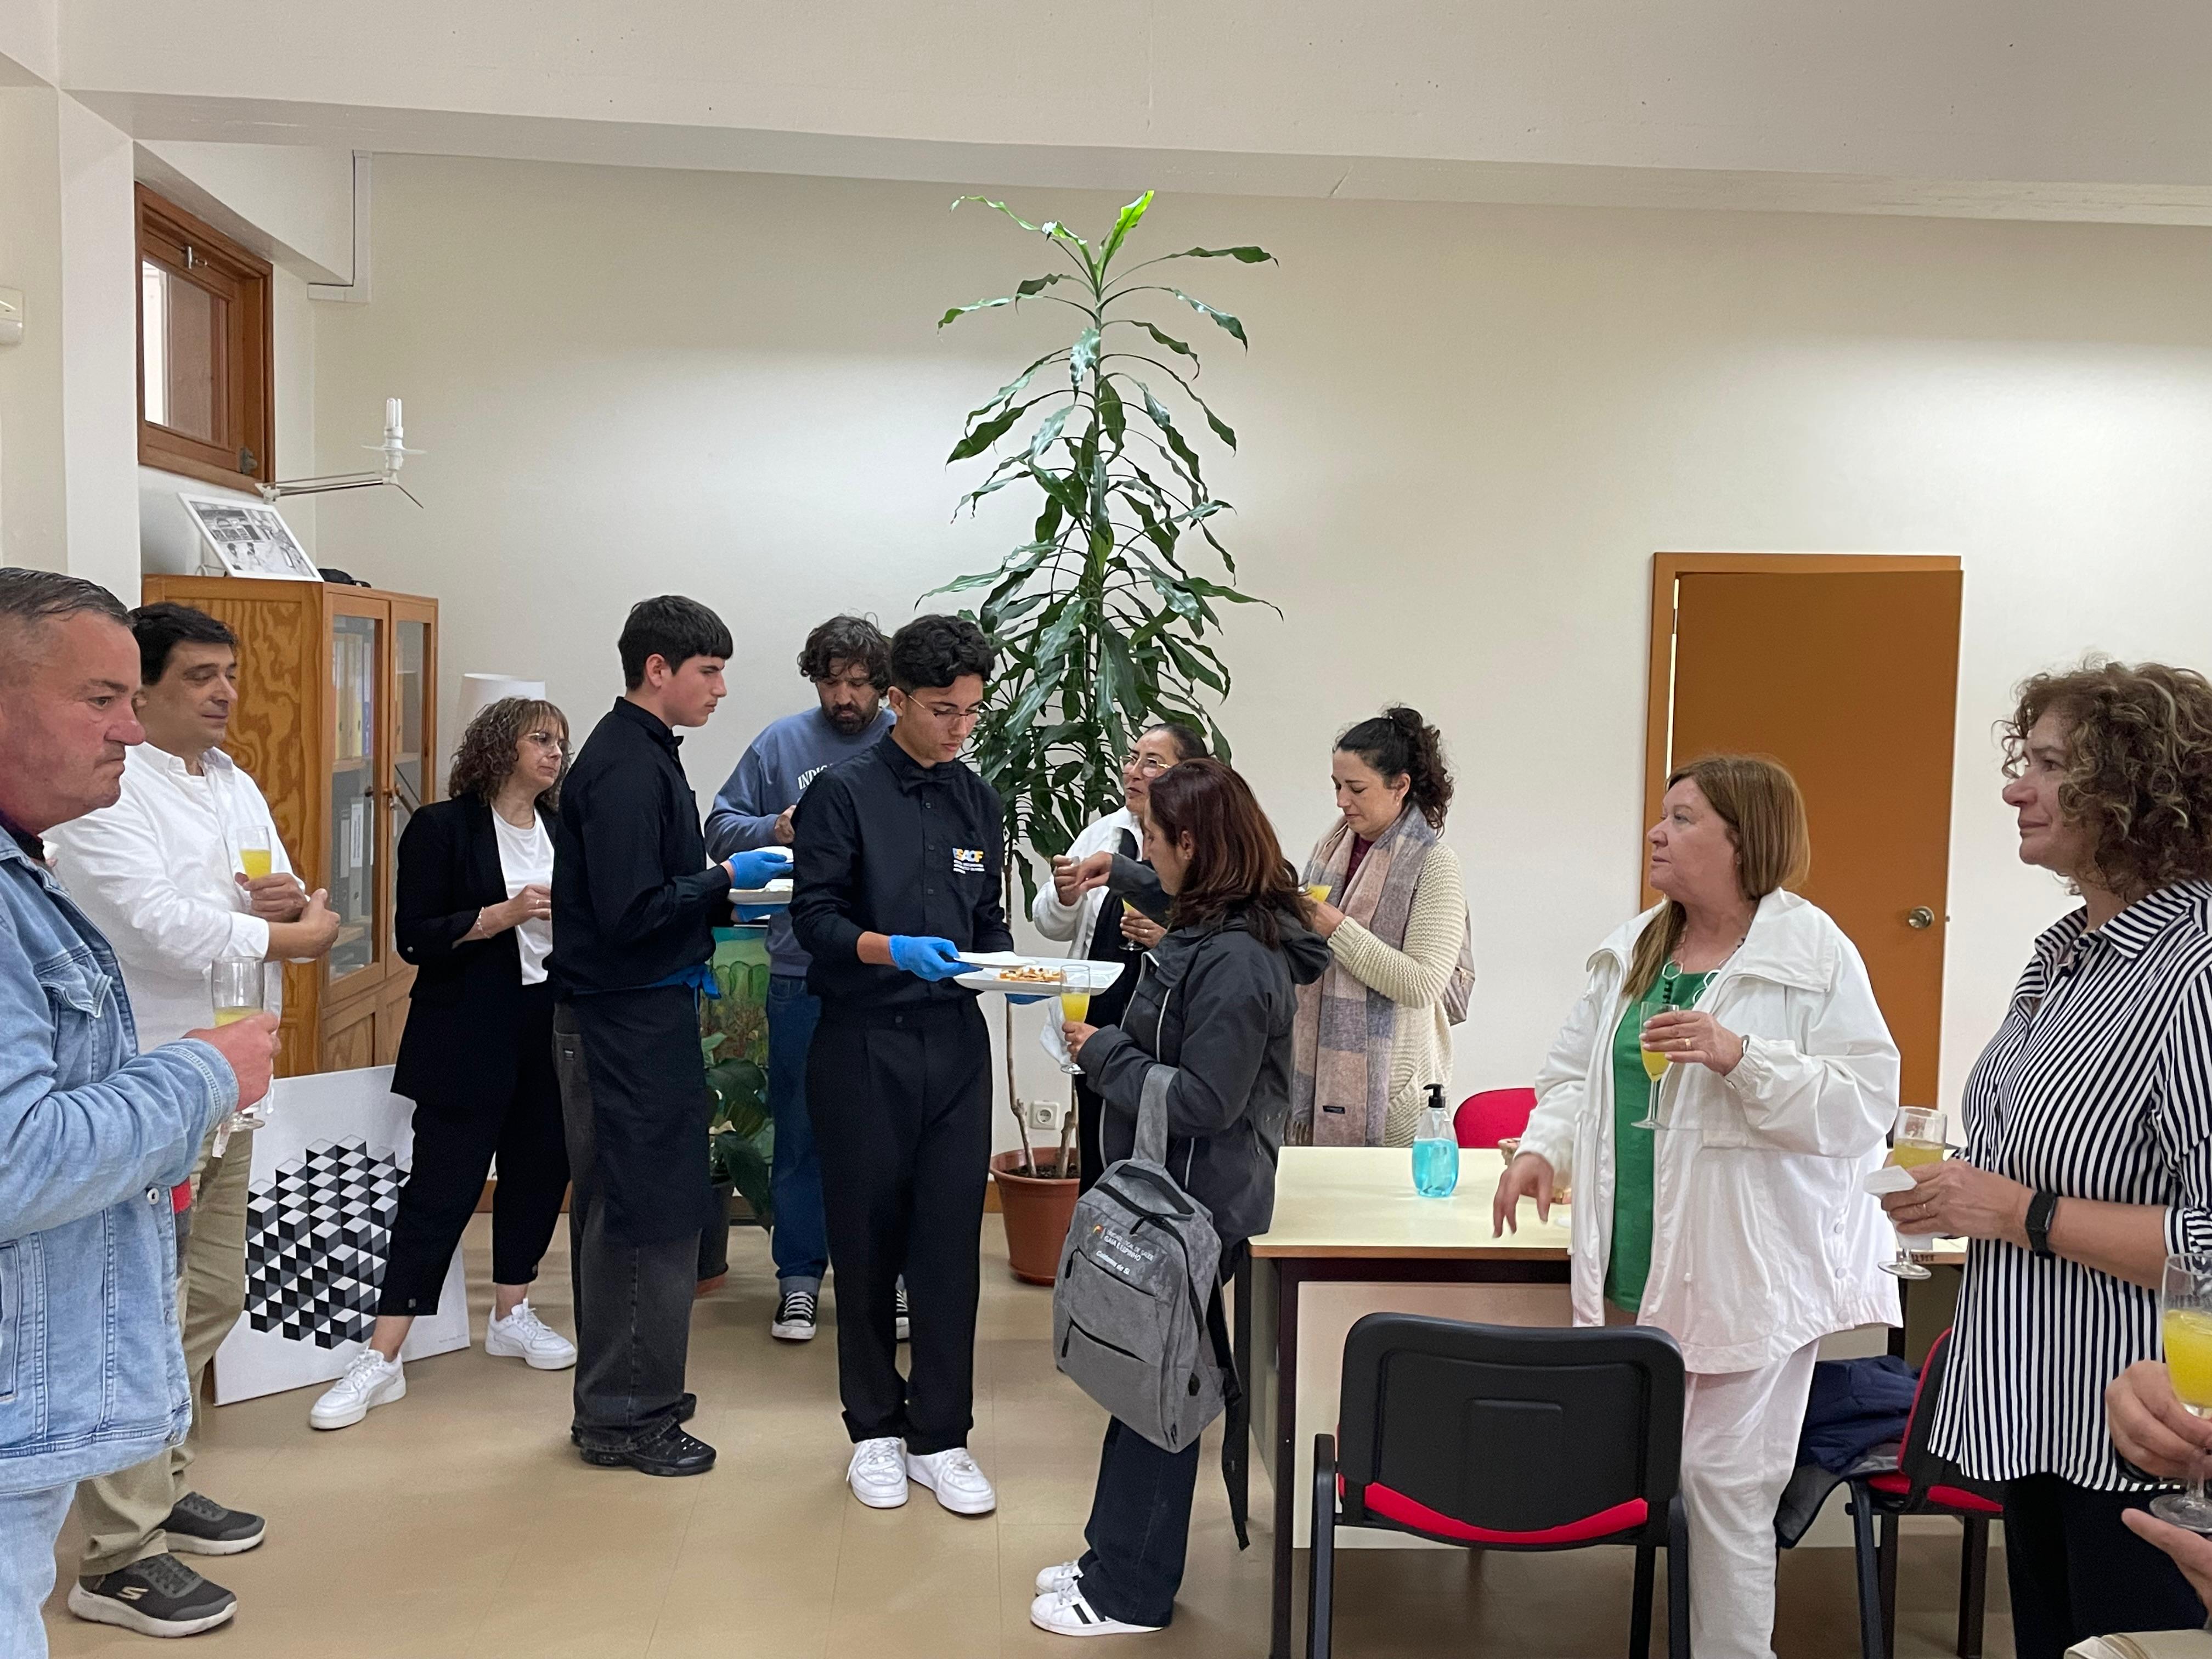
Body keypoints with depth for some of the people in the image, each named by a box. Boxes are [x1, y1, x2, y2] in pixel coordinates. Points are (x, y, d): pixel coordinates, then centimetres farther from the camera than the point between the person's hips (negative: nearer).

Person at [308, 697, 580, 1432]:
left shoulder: (563, 832, 10)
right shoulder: (442, 827, -6)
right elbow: (414, 937, -10)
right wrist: (499, 917, -20)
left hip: (552, 1034, 6)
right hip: (468, 1041, -5)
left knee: (539, 1171, 11)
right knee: (441, 1188, -4)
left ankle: (512, 1315, 31)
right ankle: (382, 1358, 4)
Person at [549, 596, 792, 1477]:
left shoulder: (639, 753, 13)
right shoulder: (628, 767, -18)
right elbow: (631, 911, -23)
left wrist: (721, 897, 9)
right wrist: (725, 880, -13)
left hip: (635, 1015, 10)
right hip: (631, 1023, -10)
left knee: (621, 1209, 17)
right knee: (646, 1213, -1)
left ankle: (618, 1401, 29)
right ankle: (626, 1416, 12)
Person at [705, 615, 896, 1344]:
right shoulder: (782, 743, 3)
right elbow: (722, 826, 6)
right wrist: (774, 830, -12)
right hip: (802, 974, 1)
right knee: (800, 1129, 9)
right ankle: (799, 1276, 22)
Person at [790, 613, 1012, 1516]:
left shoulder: (976, 801, 11)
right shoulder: (843, 792, -5)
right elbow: (815, 917, -9)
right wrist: (896, 950, -25)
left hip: (954, 1043, 4)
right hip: (864, 1044, -4)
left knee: (950, 1240, 3)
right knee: (868, 1240, 7)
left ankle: (939, 1436, 16)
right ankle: (874, 1430, 23)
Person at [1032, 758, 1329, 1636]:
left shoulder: (1235, 963, -25)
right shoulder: (1221, 924, 5)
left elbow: (1201, 1102, -26)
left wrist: (1101, 1052, -16)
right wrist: (1120, 873, 35)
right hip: (1173, 1193, 10)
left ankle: (1129, 1593, 19)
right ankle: (1116, 1556, 33)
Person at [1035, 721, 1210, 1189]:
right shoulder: (1102, 834, 8)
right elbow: (1053, 926, 15)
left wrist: (1173, 938, -27)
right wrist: (1064, 896, -5)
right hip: (1096, 1022, 6)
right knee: (1094, 1164, 17)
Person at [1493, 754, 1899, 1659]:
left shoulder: (1814, 954, -8)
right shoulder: (1631, 950, 10)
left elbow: (1864, 1105, -13)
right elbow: (1576, 1071, 16)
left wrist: (1741, 1057, -23)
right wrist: (1543, 1148, -1)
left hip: (1744, 1272, -6)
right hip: (1631, 1266, 6)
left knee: (1723, 1480, 1)